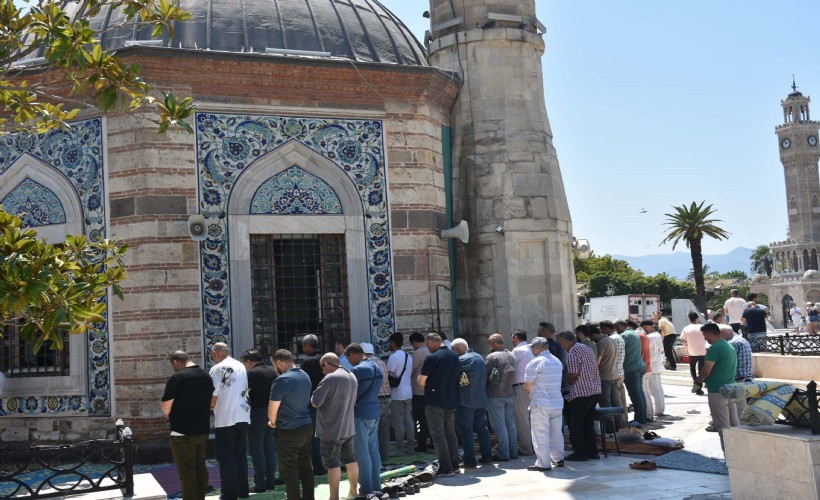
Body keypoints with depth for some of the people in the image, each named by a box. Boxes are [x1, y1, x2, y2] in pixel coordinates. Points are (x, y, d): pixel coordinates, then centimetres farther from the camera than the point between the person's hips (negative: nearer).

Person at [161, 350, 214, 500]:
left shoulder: (177, 378, -15)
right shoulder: (206, 376, 8)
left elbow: (166, 408, -14)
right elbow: (212, 402, 18)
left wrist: (170, 416, 6)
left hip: (182, 432, -7)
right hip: (202, 430, 7)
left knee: (186, 470, -1)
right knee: (200, 467, 16)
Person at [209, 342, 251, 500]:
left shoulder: (217, 368, -10)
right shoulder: (241, 367, 10)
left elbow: (213, 395, -12)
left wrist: (210, 407, 7)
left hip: (225, 419, -6)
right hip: (242, 416, 6)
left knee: (226, 457, 1)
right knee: (241, 454, 14)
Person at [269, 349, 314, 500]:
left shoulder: (282, 380, -18)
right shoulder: (305, 376, 8)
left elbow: (272, 410, -16)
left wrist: (273, 422, 6)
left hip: (289, 430, -8)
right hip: (307, 426, 8)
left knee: (289, 471, 0)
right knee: (305, 467, 15)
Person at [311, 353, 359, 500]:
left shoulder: (330, 378, -21)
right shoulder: (352, 377, 7)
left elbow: (315, 402, -20)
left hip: (331, 430, -8)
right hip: (348, 428, 8)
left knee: (332, 463, -1)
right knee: (350, 459, 15)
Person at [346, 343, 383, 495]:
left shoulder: (357, 370, -15)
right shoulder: (376, 368, 12)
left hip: (361, 413, -8)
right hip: (374, 412, 8)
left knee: (362, 452, -2)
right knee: (374, 450, 13)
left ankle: (366, 488, 1)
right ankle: (376, 485, 17)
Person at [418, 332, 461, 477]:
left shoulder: (432, 358, -16)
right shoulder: (455, 356, 6)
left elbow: (421, 381, -14)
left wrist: (429, 383, 6)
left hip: (435, 401, -7)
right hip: (452, 400, 7)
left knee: (438, 435, -1)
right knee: (451, 433, 16)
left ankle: (446, 468, -1)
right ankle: (454, 465, 21)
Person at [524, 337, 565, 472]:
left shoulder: (535, 362, -13)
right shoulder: (557, 361, 12)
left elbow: (528, 386, -11)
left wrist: (531, 390, 9)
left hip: (540, 404, -7)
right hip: (557, 403, 7)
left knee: (540, 435, -2)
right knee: (556, 433, 17)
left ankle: (543, 463, -1)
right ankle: (558, 459, 24)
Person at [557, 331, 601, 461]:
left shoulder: (573, 352, -12)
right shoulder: (586, 348, 16)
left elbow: (574, 374, -16)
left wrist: (568, 383, 4)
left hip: (581, 392, -9)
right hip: (595, 390, 9)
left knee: (575, 424, 1)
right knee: (588, 423, 16)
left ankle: (580, 453, 3)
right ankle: (592, 451, 19)